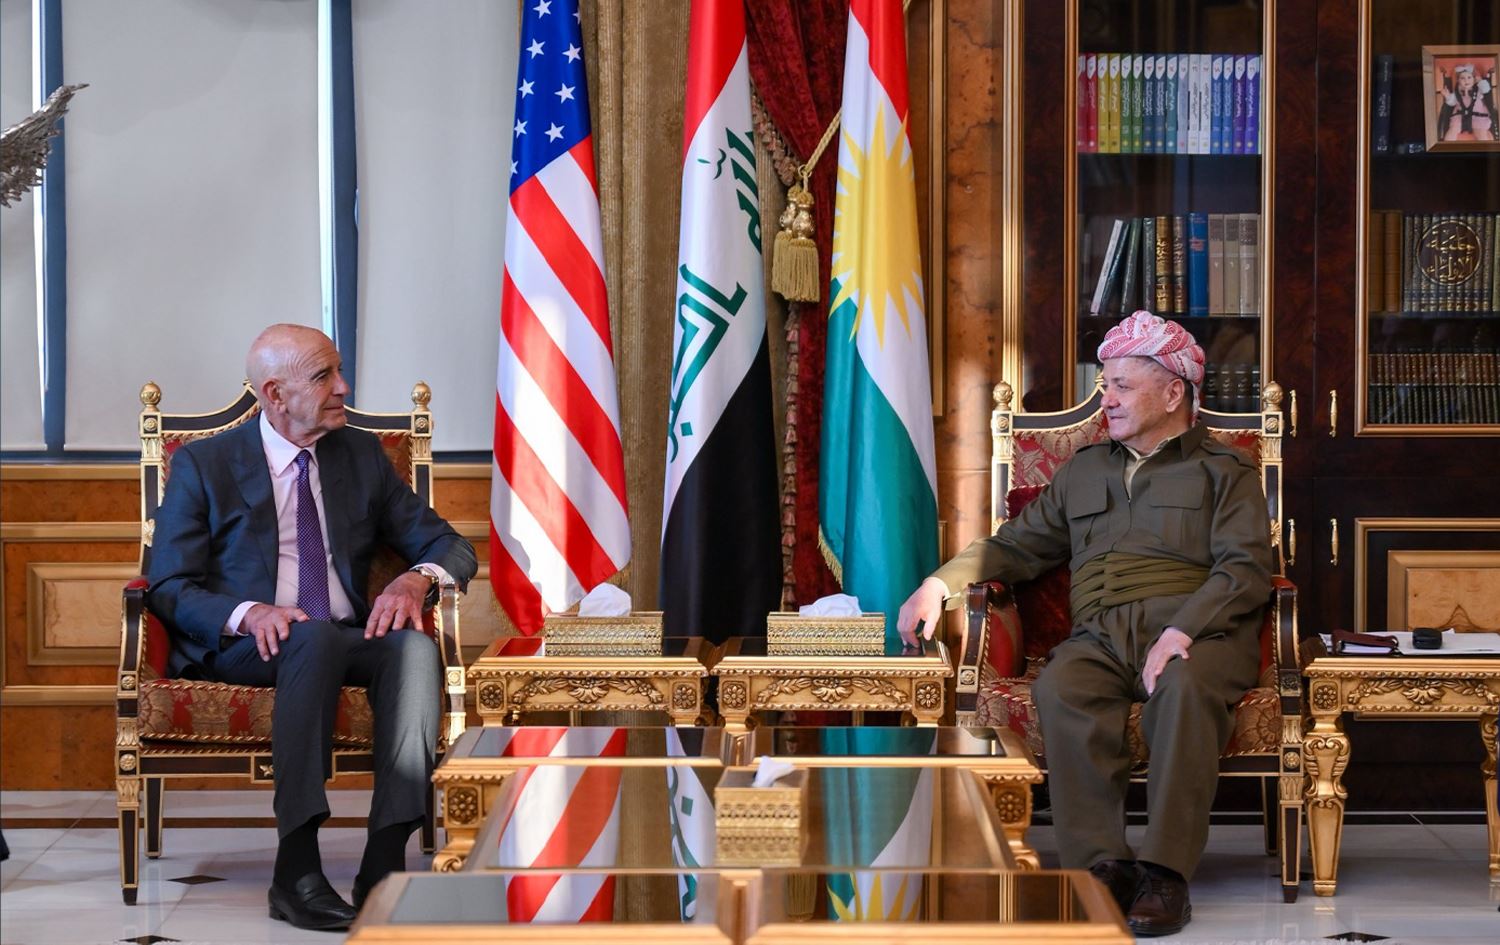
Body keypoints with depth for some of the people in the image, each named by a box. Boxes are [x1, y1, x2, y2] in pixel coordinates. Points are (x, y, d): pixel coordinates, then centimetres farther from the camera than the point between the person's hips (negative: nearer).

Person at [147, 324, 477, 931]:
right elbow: (169, 588, -2)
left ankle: (385, 860, -39)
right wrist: (248, 614, -23)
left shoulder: (362, 456, 15)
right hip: (240, 649, -3)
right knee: (315, 638, -37)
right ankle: (297, 870, -43)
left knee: (415, 648, -30)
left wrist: (417, 580, -12)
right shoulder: (202, 465, 5)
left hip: (345, 641, 4)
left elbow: (450, 547, 14)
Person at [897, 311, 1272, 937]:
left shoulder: (1223, 472, 14)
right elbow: (1015, 548, 30)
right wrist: (941, 583, 11)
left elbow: (1246, 569, 0)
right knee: (1059, 690, -32)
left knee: (1183, 687, -38)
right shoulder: (1082, 473, 30)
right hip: (1100, 638, 3)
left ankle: (1165, 872, -37)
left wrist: (1183, 631, -17)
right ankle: (1100, 866, -33)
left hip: (1195, 632, -3)